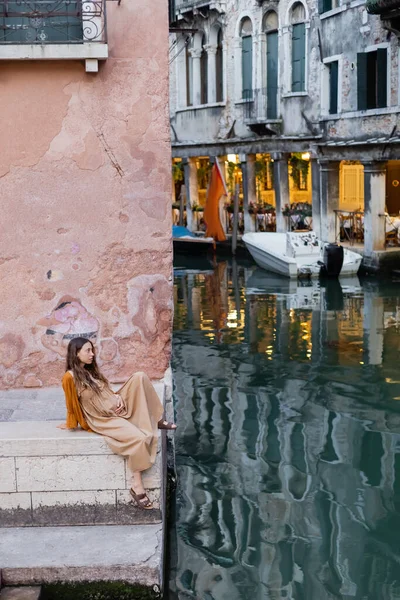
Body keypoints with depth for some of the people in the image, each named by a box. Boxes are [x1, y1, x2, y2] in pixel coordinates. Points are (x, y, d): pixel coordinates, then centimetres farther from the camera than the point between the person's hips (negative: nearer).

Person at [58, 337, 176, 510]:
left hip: (118, 408, 8)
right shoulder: (70, 377, -15)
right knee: (139, 438, -31)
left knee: (139, 377, -9)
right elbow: (72, 405, -7)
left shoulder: (91, 370, 11)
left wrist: (117, 396, 1)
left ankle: (156, 420, 0)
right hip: (103, 421, -8)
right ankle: (137, 487, -22)